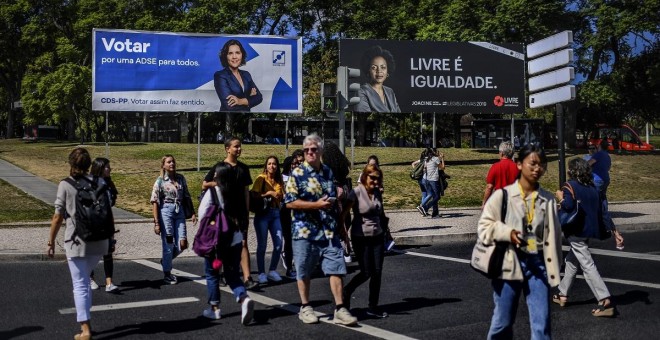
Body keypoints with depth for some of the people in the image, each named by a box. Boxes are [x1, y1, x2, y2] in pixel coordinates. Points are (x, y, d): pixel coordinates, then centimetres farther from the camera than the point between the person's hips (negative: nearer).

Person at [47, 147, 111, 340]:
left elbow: (58, 217, -6)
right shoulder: (100, 182, 3)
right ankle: (85, 320, 25)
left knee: (80, 285, 3)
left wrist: (51, 242, 4)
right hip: (99, 241, 4)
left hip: (77, 241, -4)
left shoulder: (65, 185, -6)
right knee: (84, 279, 23)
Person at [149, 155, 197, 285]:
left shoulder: (181, 178, 7)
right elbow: (155, 202, -7)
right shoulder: (160, 181, -5)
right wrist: (156, 222, -12)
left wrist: (193, 213, 8)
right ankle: (167, 274, 16)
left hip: (179, 211, 4)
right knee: (168, 244, 1)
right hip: (166, 211, -4)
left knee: (182, 244, 0)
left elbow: (187, 196, 15)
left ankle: (165, 261, 29)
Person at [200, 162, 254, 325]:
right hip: (235, 239, 4)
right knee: (233, 275, 10)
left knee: (212, 274, 13)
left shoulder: (213, 192, -11)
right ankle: (244, 299, -14)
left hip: (215, 240, -4)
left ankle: (214, 308, 19)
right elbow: (241, 215, 7)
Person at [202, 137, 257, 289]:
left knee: (243, 244, -7)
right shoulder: (219, 167, 0)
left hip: (240, 212, 2)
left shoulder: (243, 168, 11)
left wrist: (247, 212, 9)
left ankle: (247, 278, -14)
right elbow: (204, 185, 0)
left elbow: (246, 191, 13)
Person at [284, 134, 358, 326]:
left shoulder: (329, 172, 11)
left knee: (336, 269, -1)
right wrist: (317, 204, -18)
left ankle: (340, 309, 4)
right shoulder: (297, 174, -6)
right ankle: (305, 308, 21)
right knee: (304, 272, 7)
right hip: (305, 231, -4)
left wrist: (333, 201, 4)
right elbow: (290, 202, -13)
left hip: (329, 230, 4)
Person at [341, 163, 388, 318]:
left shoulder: (377, 193, 6)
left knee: (377, 272, 4)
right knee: (366, 273, -3)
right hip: (361, 238, -6)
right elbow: (344, 214, -16)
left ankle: (373, 307, 15)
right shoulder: (356, 192, -12)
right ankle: (347, 291, 23)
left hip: (377, 237, 6)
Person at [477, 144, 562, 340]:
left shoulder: (548, 200, 3)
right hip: (509, 263, -2)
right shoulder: (503, 195, -5)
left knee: (542, 324, 0)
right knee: (503, 322, 10)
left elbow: (553, 236, 9)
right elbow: (484, 227, -2)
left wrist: (554, 266, 10)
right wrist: (507, 233, -18)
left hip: (537, 263, 2)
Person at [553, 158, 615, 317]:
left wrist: (560, 197, -5)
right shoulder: (592, 187, 12)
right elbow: (598, 208, 13)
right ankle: (563, 294, 32)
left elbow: (568, 206, -23)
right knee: (571, 261, 22)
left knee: (587, 265, -10)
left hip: (576, 232, -8)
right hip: (589, 230, 8)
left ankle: (605, 301, -18)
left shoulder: (570, 186, -10)